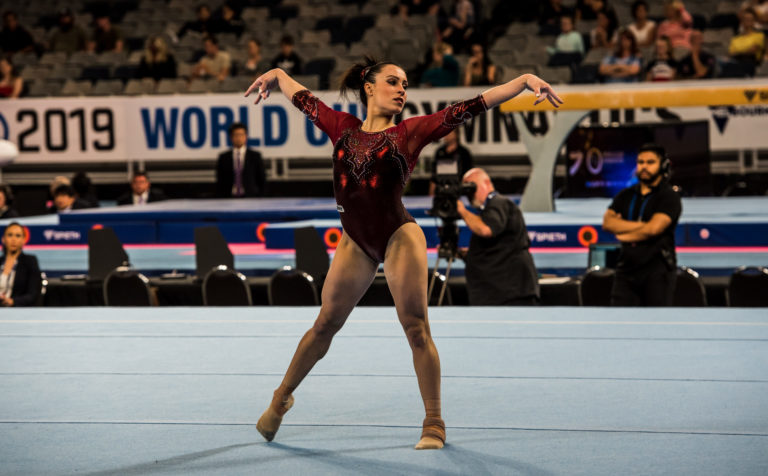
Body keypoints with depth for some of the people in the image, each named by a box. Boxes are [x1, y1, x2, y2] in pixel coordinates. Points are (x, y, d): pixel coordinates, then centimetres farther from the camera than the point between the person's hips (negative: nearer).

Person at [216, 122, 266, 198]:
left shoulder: (255, 156, 6)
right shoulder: (223, 157, 8)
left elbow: (262, 180, 6)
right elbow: (219, 182, 9)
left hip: (250, 197, 0)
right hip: (230, 199, 0)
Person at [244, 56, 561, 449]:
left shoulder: (411, 131, 2)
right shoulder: (342, 127, 9)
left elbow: (474, 105, -4)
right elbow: (300, 96, 24)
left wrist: (525, 80, -9)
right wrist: (273, 76, 42)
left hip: (399, 237, -2)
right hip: (355, 241, 3)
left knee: (416, 329, -4)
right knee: (325, 325, 11)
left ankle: (433, 423, 5)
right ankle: (281, 399, 29)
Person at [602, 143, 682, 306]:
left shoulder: (669, 197, -2)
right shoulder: (626, 196, 15)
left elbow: (653, 229, -16)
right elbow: (608, 222, -1)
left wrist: (624, 236, -2)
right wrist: (641, 225, -11)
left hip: (658, 270, -4)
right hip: (627, 268, 5)